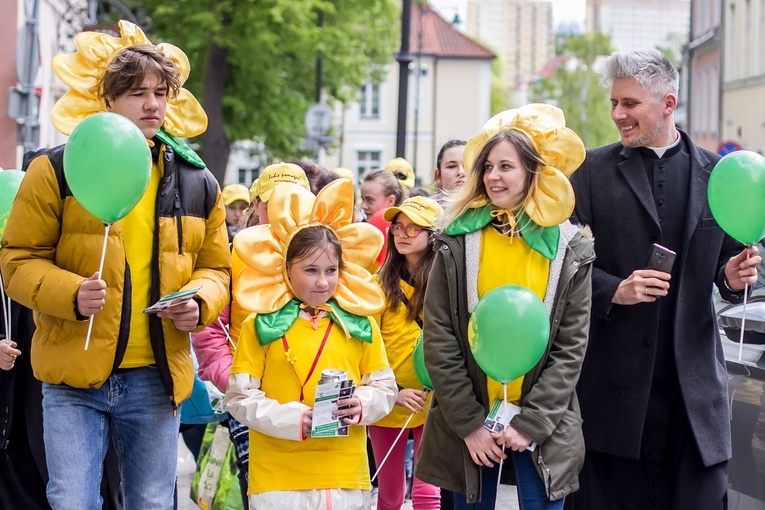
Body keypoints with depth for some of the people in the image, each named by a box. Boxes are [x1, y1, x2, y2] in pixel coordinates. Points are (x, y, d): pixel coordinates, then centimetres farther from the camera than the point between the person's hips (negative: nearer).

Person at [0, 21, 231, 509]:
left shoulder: (198, 182, 9)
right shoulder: (57, 171, -2)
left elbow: (215, 267, 18)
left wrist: (200, 302, -5)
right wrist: (71, 294, -21)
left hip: (157, 378, 3)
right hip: (76, 376, -3)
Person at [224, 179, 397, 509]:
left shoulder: (360, 324, 8)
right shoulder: (261, 326, 1)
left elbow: (384, 387, 13)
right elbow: (239, 397, -2)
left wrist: (362, 405, -9)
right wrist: (293, 419, -15)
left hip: (346, 478, 2)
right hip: (277, 479, -2)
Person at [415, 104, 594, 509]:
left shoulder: (569, 249, 0)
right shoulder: (457, 243, 0)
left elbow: (571, 346, -2)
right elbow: (439, 340, -3)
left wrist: (530, 423, -9)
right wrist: (469, 423, -9)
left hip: (542, 427, 0)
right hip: (466, 425, 1)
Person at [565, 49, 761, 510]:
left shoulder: (716, 174, 8)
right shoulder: (593, 170, 4)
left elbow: (726, 258, 15)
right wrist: (613, 290, -15)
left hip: (695, 379, 1)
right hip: (616, 380, -1)